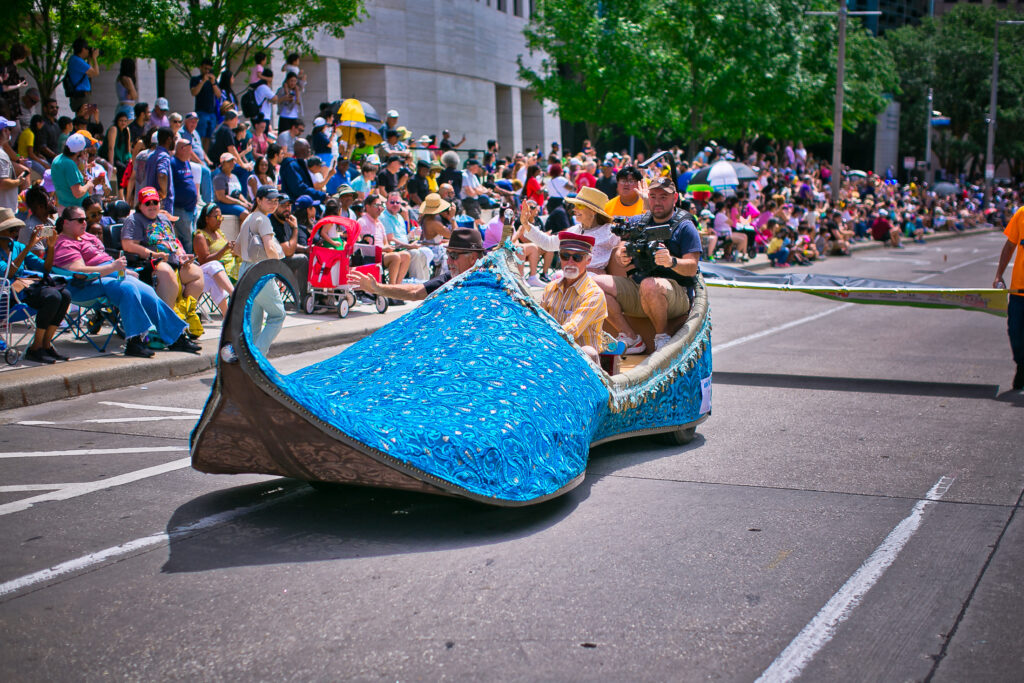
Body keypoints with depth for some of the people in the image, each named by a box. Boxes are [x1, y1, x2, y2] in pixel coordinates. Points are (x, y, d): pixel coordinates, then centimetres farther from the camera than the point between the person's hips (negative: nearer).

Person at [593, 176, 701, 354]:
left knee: (650, 285, -40)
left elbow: (692, 268, -9)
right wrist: (622, 257, -13)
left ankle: (663, 336, -14)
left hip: (676, 295, -5)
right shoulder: (638, 222, 16)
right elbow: (620, 251, 13)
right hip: (636, 285, 6)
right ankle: (631, 338, -12)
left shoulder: (685, 226, 1)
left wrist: (672, 262, -32)